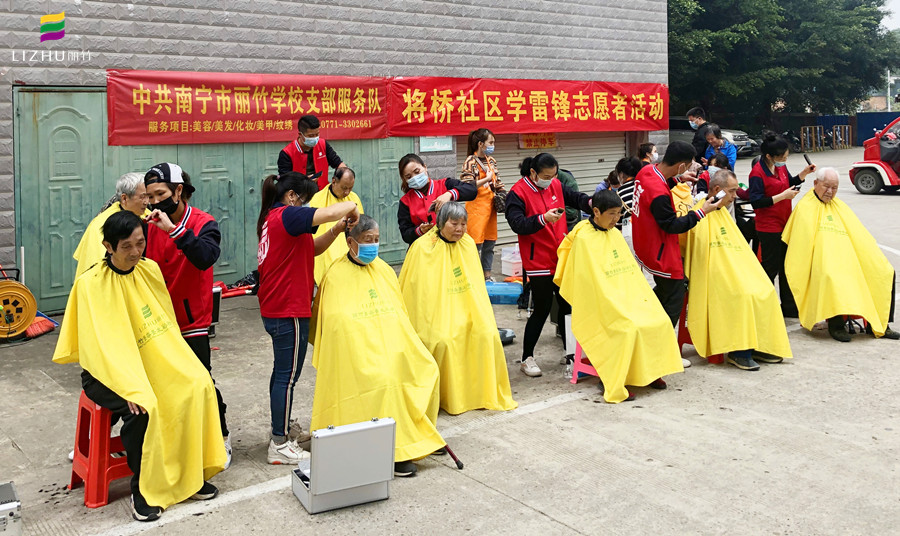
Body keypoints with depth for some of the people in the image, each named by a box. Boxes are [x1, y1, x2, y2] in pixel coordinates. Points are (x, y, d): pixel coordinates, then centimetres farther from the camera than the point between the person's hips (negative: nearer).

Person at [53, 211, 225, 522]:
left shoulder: (150, 269, 1)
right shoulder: (90, 284, -14)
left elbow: (166, 324, 8)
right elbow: (103, 345, -21)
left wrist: (181, 367, -2)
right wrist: (133, 388, -32)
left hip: (151, 363, 5)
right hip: (106, 371, -5)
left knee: (197, 386, -19)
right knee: (142, 408, -32)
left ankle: (190, 474, -4)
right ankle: (142, 490, -9)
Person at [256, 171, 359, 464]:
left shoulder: (272, 218, 15)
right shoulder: (287, 216, -16)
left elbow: (312, 248, 16)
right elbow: (334, 211, -29)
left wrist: (336, 230, 1)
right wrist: (352, 207, -7)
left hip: (274, 308, 11)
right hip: (289, 310, -11)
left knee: (282, 371, 20)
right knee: (288, 375, -3)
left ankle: (281, 428, 34)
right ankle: (279, 446, 4)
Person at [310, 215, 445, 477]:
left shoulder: (384, 270, 15)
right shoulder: (335, 278, -5)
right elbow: (336, 327, -7)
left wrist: (404, 347, 11)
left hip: (393, 343, 6)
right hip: (359, 348, -6)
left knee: (426, 370, -14)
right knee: (385, 380, -30)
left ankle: (420, 433, 6)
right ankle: (393, 451, -18)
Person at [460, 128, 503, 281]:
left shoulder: (491, 161, 13)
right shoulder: (470, 161, -9)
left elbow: (496, 182, 24)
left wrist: (497, 186, 3)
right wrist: (487, 179, -16)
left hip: (490, 206, 7)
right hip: (476, 207, -7)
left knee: (490, 244, 11)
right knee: (476, 246, -6)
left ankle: (487, 277, 21)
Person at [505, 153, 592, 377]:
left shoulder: (555, 185, 6)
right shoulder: (518, 193, -12)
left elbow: (575, 198, 10)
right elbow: (517, 224, -21)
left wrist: (590, 202, -12)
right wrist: (543, 219, -35)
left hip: (562, 258, 7)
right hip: (538, 263, -6)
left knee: (567, 305, 13)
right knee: (542, 309, -1)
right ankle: (527, 358, 13)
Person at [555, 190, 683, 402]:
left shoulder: (615, 233, 12)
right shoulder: (584, 239, -12)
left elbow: (631, 270, 16)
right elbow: (593, 281, -15)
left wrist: (643, 296, 6)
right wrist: (617, 306, -18)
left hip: (628, 297, 8)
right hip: (602, 303, -7)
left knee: (660, 320, -9)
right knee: (629, 327, -29)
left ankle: (648, 372, 6)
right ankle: (612, 383, -17)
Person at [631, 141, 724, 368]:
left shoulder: (646, 171, -4)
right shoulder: (659, 194, -32)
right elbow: (672, 225, -23)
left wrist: (676, 178, 11)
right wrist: (700, 212, -18)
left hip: (646, 246, 10)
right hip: (661, 254, -10)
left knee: (663, 290, 24)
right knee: (673, 300, 4)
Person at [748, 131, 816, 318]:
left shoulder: (781, 166, 6)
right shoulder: (757, 173, -19)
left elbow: (789, 183, 22)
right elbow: (756, 202, -23)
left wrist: (803, 174, 5)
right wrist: (782, 196, -24)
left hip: (785, 224, 9)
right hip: (769, 228, -9)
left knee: (787, 267, 15)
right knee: (771, 268, -1)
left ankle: (789, 307, 26)